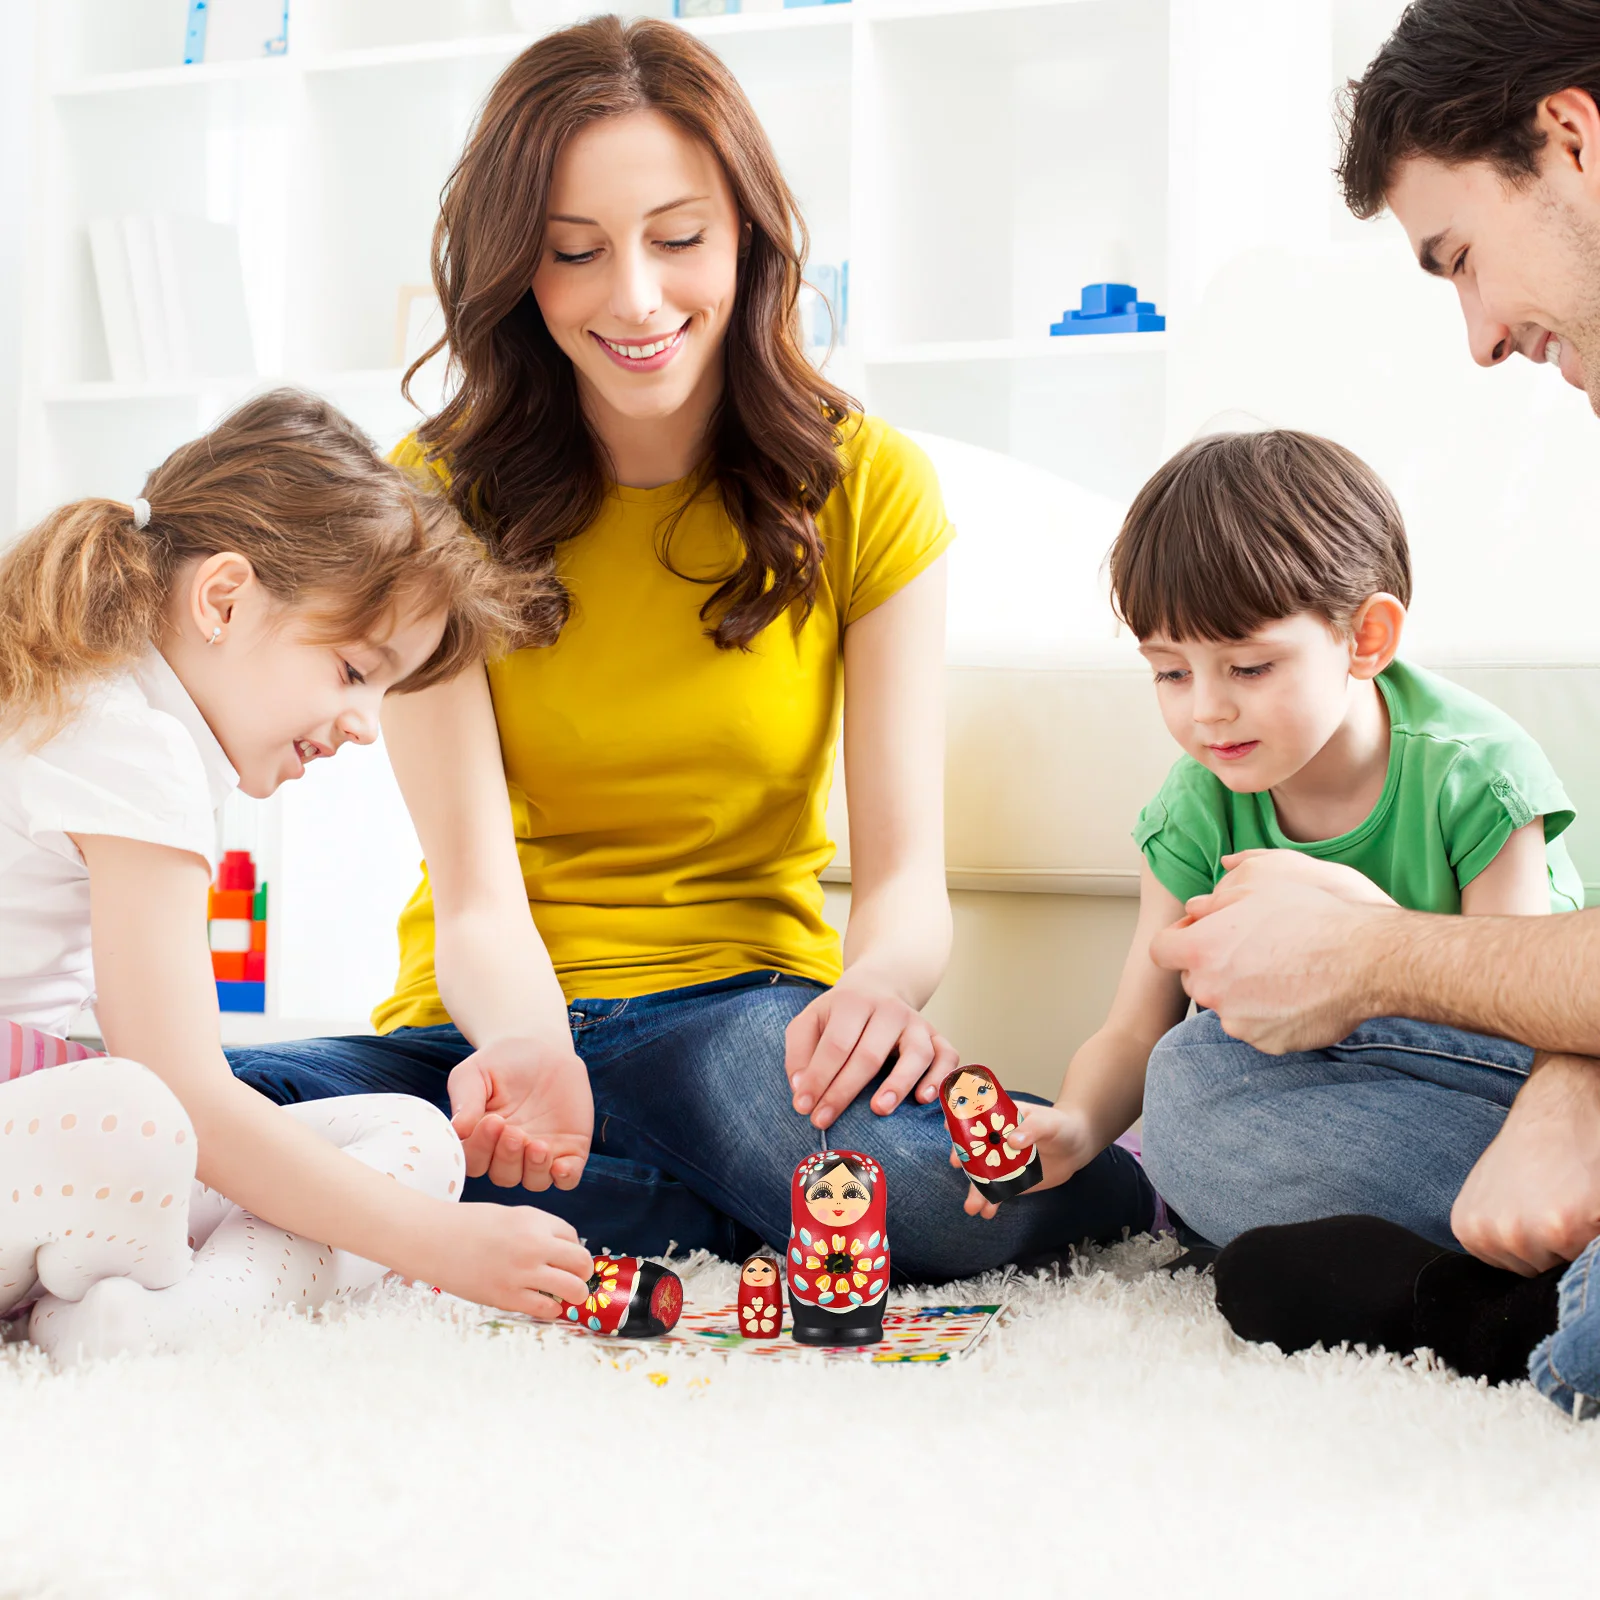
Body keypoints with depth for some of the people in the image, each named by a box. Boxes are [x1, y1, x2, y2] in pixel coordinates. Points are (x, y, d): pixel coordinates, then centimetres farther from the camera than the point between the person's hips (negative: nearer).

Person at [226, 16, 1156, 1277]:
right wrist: (530, 1053, -35)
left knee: (915, 1162, -40)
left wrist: (880, 984, -32)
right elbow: (479, 900, -11)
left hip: (750, 1019, -2)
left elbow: (907, 870, -7)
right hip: (503, 1023, 2)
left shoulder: (866, 486, 0)